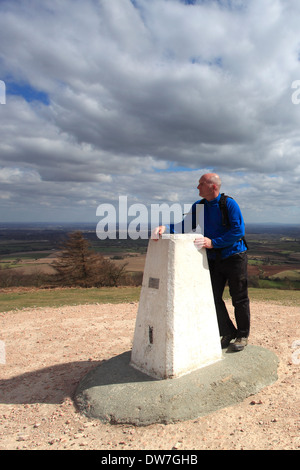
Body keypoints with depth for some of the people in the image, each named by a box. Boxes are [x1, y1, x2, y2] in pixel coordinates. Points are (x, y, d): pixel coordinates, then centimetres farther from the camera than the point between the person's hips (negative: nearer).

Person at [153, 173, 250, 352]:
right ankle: (228, 332, 26)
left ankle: (242, 335, 25)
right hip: (214, 260, 6)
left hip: (234, 257, -5)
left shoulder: (230, 204, -13)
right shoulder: (198, 206, 5)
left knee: (239, 299, 6)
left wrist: (213, 242, -26)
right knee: (214, 298, 6)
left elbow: (238, 231, -20)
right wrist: (166, 227, -17)